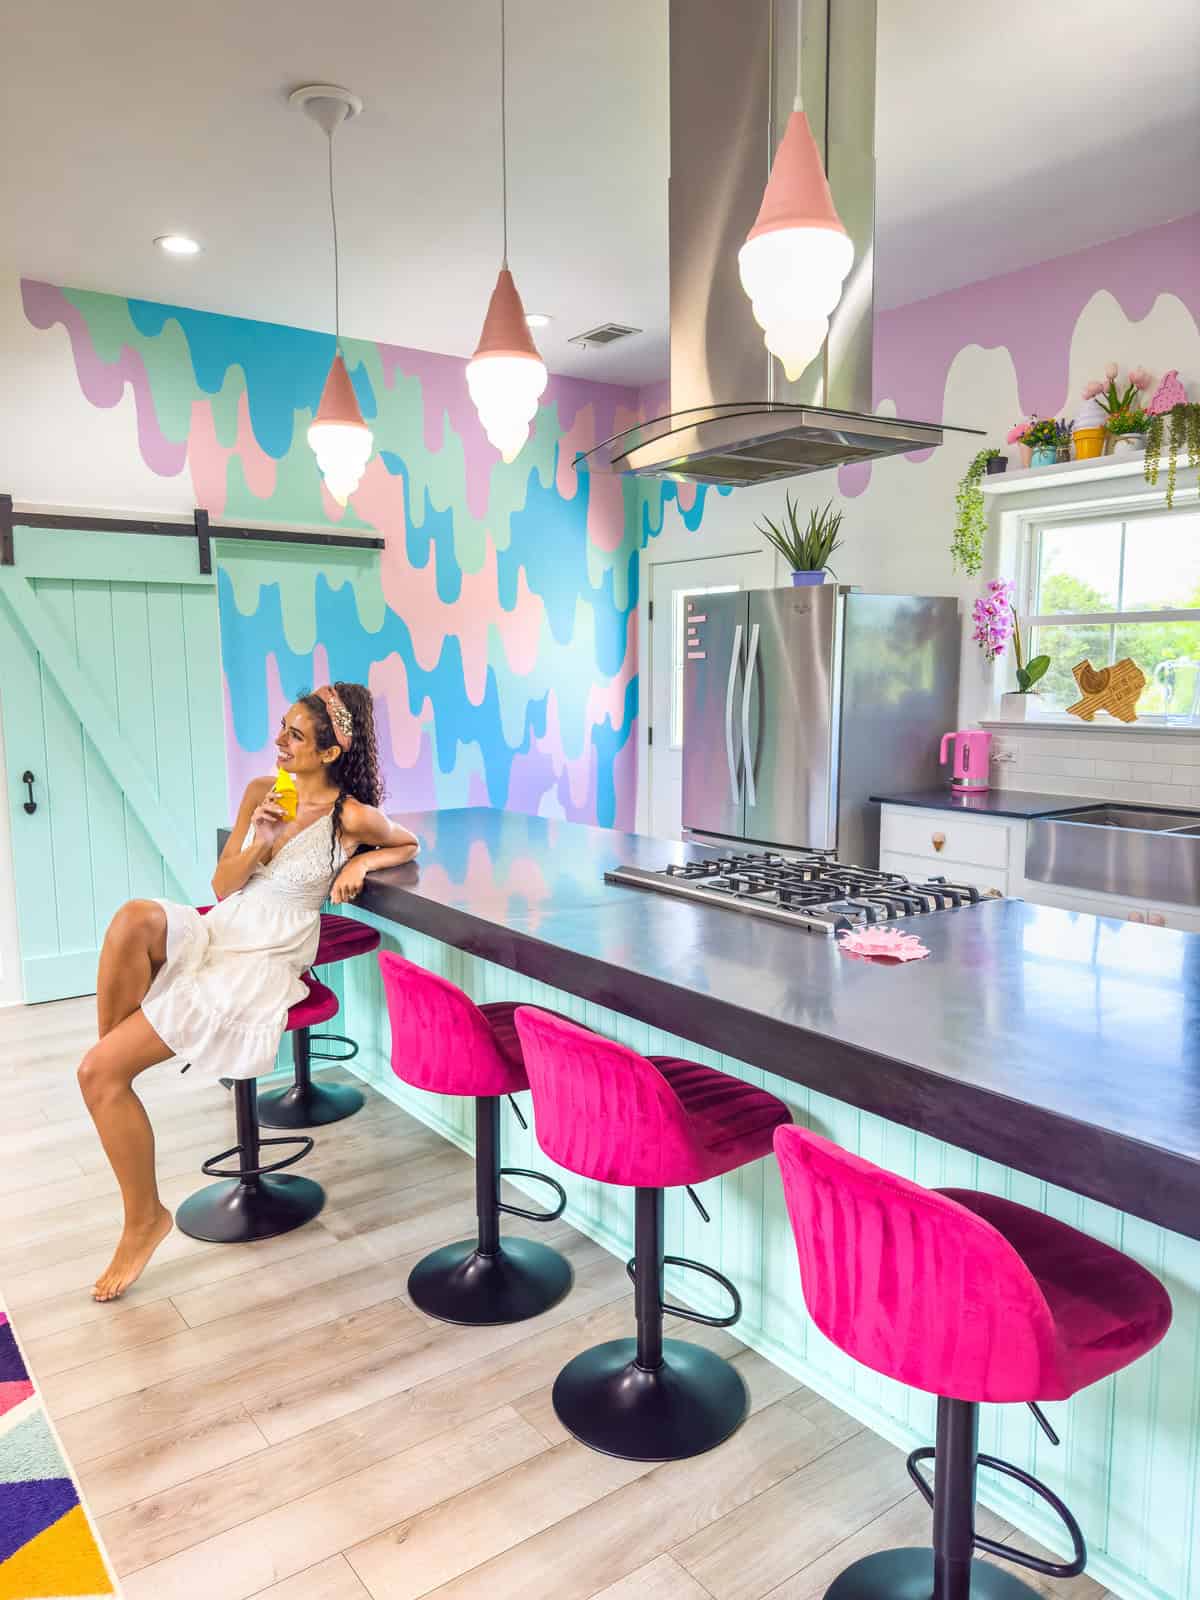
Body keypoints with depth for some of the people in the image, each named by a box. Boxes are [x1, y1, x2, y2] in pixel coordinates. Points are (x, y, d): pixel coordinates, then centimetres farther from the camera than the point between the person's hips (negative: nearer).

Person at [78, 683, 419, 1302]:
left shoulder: (351, 817, -8)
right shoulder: (262, 790, 7)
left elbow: (409, 844, 13)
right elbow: (222, 885, 8)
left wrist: (362, 860, -7)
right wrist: (257, 843, -11)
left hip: (265, 962, -5)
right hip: (215, 932, 6)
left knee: (100, 1072, -16)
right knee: (135, 917, -34)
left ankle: (144, 1217, 3)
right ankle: (111, 1057, -13)